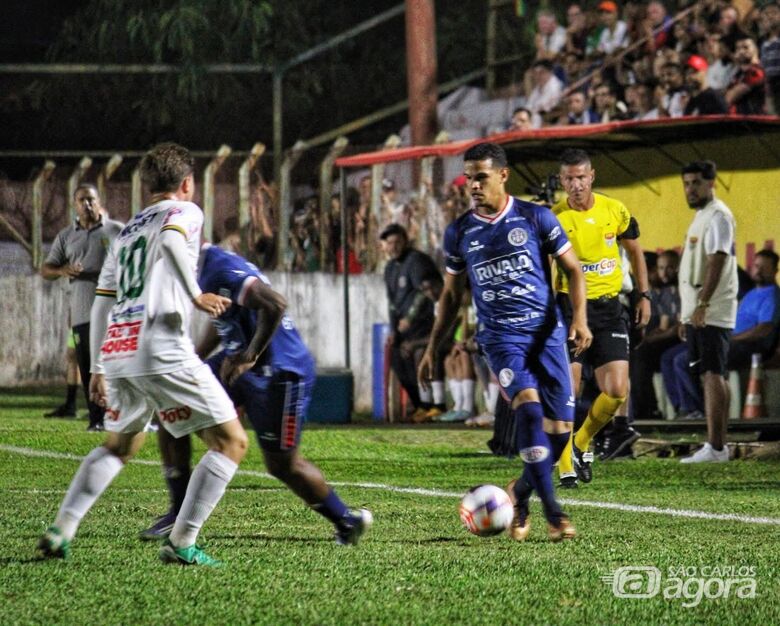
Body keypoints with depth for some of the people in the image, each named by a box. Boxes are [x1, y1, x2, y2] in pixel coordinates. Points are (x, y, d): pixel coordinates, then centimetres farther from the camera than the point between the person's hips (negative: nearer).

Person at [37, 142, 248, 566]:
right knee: (231, 441, -1)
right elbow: (170, 240, -19)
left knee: (120, 445, 30)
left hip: (118, 355, 8)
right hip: (165, 353, -8)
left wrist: (98, 368, 30)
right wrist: (196, 296, -14)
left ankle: (60, 531, 18)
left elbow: (101, 304, 26)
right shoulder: (185, 211, 7)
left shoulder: (126, 231, 27)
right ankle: (181, 543, -9)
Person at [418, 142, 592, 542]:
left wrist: (579, 318, -9)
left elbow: (572, 269, 6)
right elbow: (451, 294, 17)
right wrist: (432, 349, 15)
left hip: (546, 332, 1)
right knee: (528, 406, -26)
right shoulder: (459, 233, 6)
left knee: (560, 427, -3)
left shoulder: (536, 218, 0)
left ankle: (520, 493, 24)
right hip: (499, 337, -1)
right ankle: (552, 512, -24)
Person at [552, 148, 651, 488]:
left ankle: (581, 443, 19)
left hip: (609, 308, 3)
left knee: (617, 391, -6)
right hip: (569, 307, -3)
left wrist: (644, 295, 13)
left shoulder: (615, 211, 3)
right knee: (567, 388, -9)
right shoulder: (553, 218, -6)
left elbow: (635, 252, 17)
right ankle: (566, 465, 2)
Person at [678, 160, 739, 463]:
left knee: (713, 374, -12)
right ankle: (717, 444, 12)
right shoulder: (701, 216, 19)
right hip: (697, 311, 10)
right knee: (709, 376, 10)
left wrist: (702, 304, -28)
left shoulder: (718, 216, -12)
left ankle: (716, 447, -15)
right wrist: (688, 313, 22)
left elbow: (717, 262, -21)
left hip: (712, 312, -10)